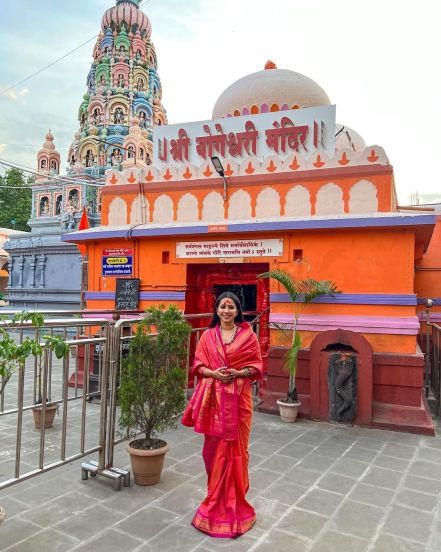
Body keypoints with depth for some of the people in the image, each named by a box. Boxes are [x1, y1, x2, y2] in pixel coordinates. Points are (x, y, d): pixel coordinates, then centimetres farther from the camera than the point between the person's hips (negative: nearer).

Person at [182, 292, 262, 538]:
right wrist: (214, 373, -14)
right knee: (214, 447, 7)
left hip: (238, 398, -1)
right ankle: (217, 493, 27)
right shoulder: (208, 335, 5)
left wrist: (238, 373, -16)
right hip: (214, 398, 2)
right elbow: (199, 365, 5)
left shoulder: (248, 335, -1)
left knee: (235, 446, 5)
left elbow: (257, 365, 0)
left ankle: (233, 496, 23)